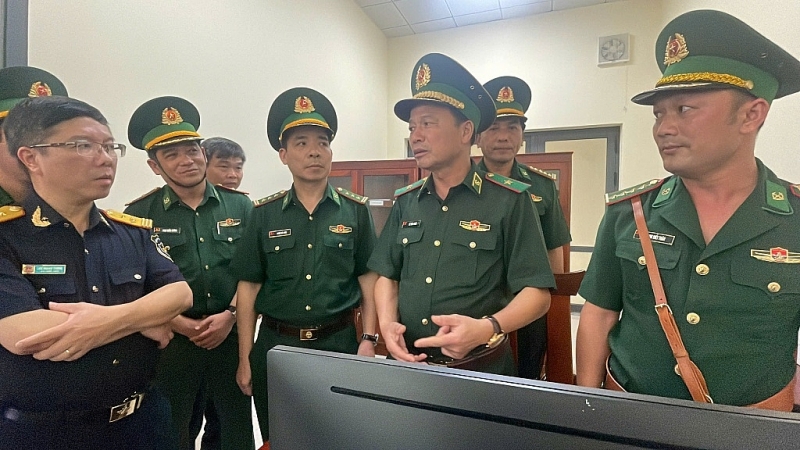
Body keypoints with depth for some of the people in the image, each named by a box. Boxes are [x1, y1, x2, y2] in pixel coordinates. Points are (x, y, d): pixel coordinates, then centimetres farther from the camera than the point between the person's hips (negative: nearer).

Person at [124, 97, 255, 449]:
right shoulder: (139, 215, -4)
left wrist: (230, 316, -10)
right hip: (171, 342, -1)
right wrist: (185, 325, -14)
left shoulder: (240, 206, 0)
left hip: (232, 337, 2)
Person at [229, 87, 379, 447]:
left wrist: (368, 341, -6)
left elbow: (368, 280, 0)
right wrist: (244, 358, 0)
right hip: (275, 346, 1)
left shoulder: (356, 210, -2)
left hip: (339, 343, -1)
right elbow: (248, 287, 1)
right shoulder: (263, 214, -1)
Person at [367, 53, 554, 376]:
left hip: (481, 371, -4)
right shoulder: (405, 202, 3)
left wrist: (487, 328, -28)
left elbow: (537, 293, -11)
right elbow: (387, 276, 9)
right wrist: (387, 323, -9)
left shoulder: (510, 201, -11)